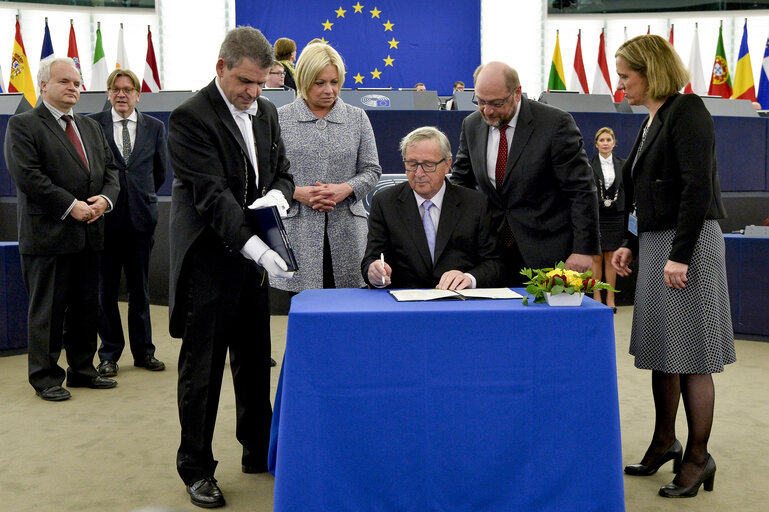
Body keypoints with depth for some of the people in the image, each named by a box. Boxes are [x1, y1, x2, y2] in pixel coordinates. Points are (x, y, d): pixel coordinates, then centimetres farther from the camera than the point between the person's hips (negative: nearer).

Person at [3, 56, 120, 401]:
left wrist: (105, 198, -5)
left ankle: (82, 369, 25)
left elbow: (110, 169, 16)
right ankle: (46, 378, 11)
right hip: (48, 234, -7)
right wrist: (70, 206, -18)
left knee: (86, 307, 13)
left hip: (89, 233, 7)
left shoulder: (90, 127, 18)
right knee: (48, 309, 1)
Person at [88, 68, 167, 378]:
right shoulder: (92, 124, 1)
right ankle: (109, 354, 14)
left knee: (140, 288, 8)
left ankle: (143, 352, 18)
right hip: (106, 215, -2)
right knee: (106, 288, 4)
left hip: (141, 216, 2)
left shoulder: (155, 127, 8)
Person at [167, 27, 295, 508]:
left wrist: (277, 193, -12)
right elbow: (212, 194, -22)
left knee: (255, 360, 16)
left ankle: (259, 451, 32)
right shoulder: (191, 117, -14)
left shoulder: (266, 112, 8)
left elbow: (282, 173, 13)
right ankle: (197, 468, 16)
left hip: (252, 254, 7)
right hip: (209, 257, -7)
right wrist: (253, 245, -31)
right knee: (202, 367, 3)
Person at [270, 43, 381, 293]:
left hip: (346, 229, 2)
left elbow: (371, 170, 9)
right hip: (296, 231, -1)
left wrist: (345, 189, -9)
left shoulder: (357, 118, 11)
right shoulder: (280, 118, 6)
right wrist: (298, 192, -11)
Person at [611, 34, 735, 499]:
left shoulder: (688, 112, -11)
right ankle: (665, 441, 28)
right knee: (660, 348, 14)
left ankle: (698, 456, 10)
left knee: (690, 353, -2)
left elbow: (698, 187, -20)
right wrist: (632, 245, 15)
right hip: (655, 244, 9)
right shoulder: (654, 120, 16)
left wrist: (680, 255, -23)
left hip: (688, 244, -9)